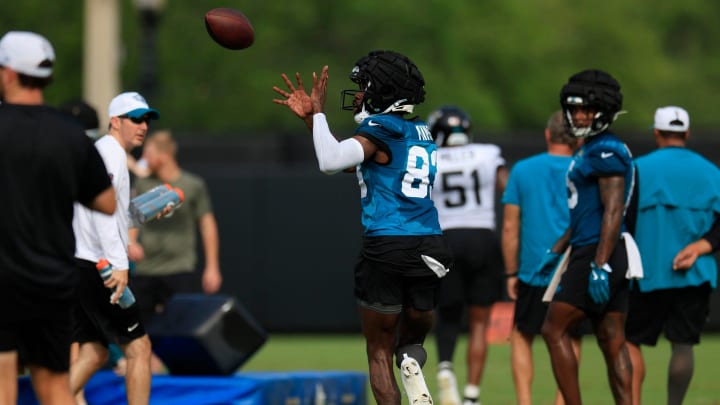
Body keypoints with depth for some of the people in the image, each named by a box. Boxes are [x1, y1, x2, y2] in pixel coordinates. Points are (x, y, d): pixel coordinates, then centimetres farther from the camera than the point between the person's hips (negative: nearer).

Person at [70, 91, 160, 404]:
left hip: (83, 268, 10)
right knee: (138, 347, -4)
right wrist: (118, 263, -28)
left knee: (93, 354, 10)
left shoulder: (108, 153, 22)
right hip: (95, 266, -10)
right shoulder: (110, 152, -10)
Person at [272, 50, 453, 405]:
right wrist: (311, 117, 24)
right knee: (413, 340, 22)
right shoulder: (423, 134, 18)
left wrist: (318, 113, -6)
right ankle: (412, 363, -13)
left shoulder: (380, 131, -4)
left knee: (379, 350, 7)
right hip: (429, 250, 6)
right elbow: (352, 159, 24)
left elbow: (330, 162, -20)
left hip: (386, 248, -6)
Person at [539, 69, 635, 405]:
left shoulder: (607, 152, -13)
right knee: (612, 342, 6)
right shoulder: (592, 150, 19)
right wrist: (556, 252, 27)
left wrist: (599, 267, -25)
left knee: (554, 330, -5)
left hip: (597, 254, -10)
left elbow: (613, 212, -20)